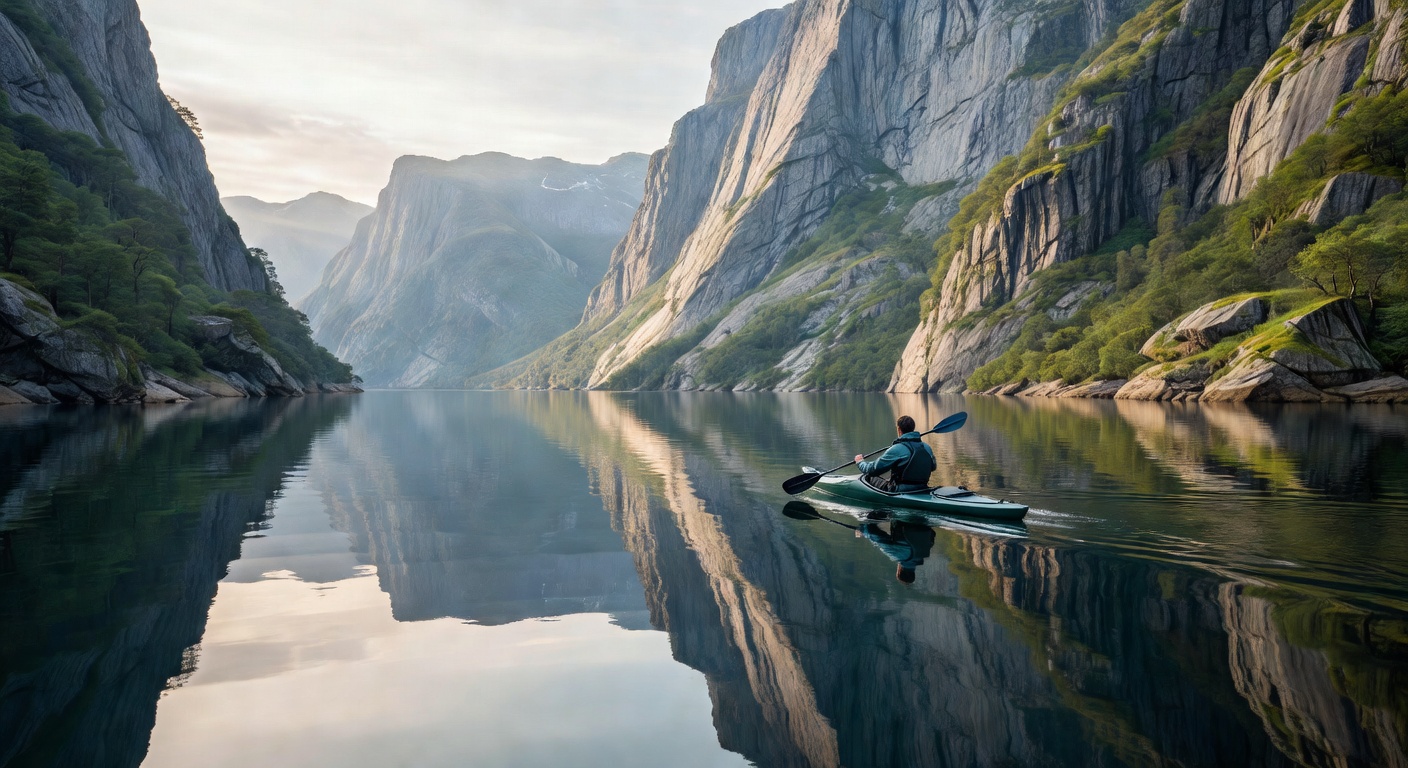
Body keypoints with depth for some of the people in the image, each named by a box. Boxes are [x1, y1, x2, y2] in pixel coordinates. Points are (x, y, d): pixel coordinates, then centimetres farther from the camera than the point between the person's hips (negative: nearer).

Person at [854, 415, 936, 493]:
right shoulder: (927, 448, 0)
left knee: (867, 477, 10)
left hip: (900, 492, -7)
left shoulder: (896, 450, -17)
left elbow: (872, 469, -12)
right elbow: (933, 467, 22)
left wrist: (860, 462, 10)